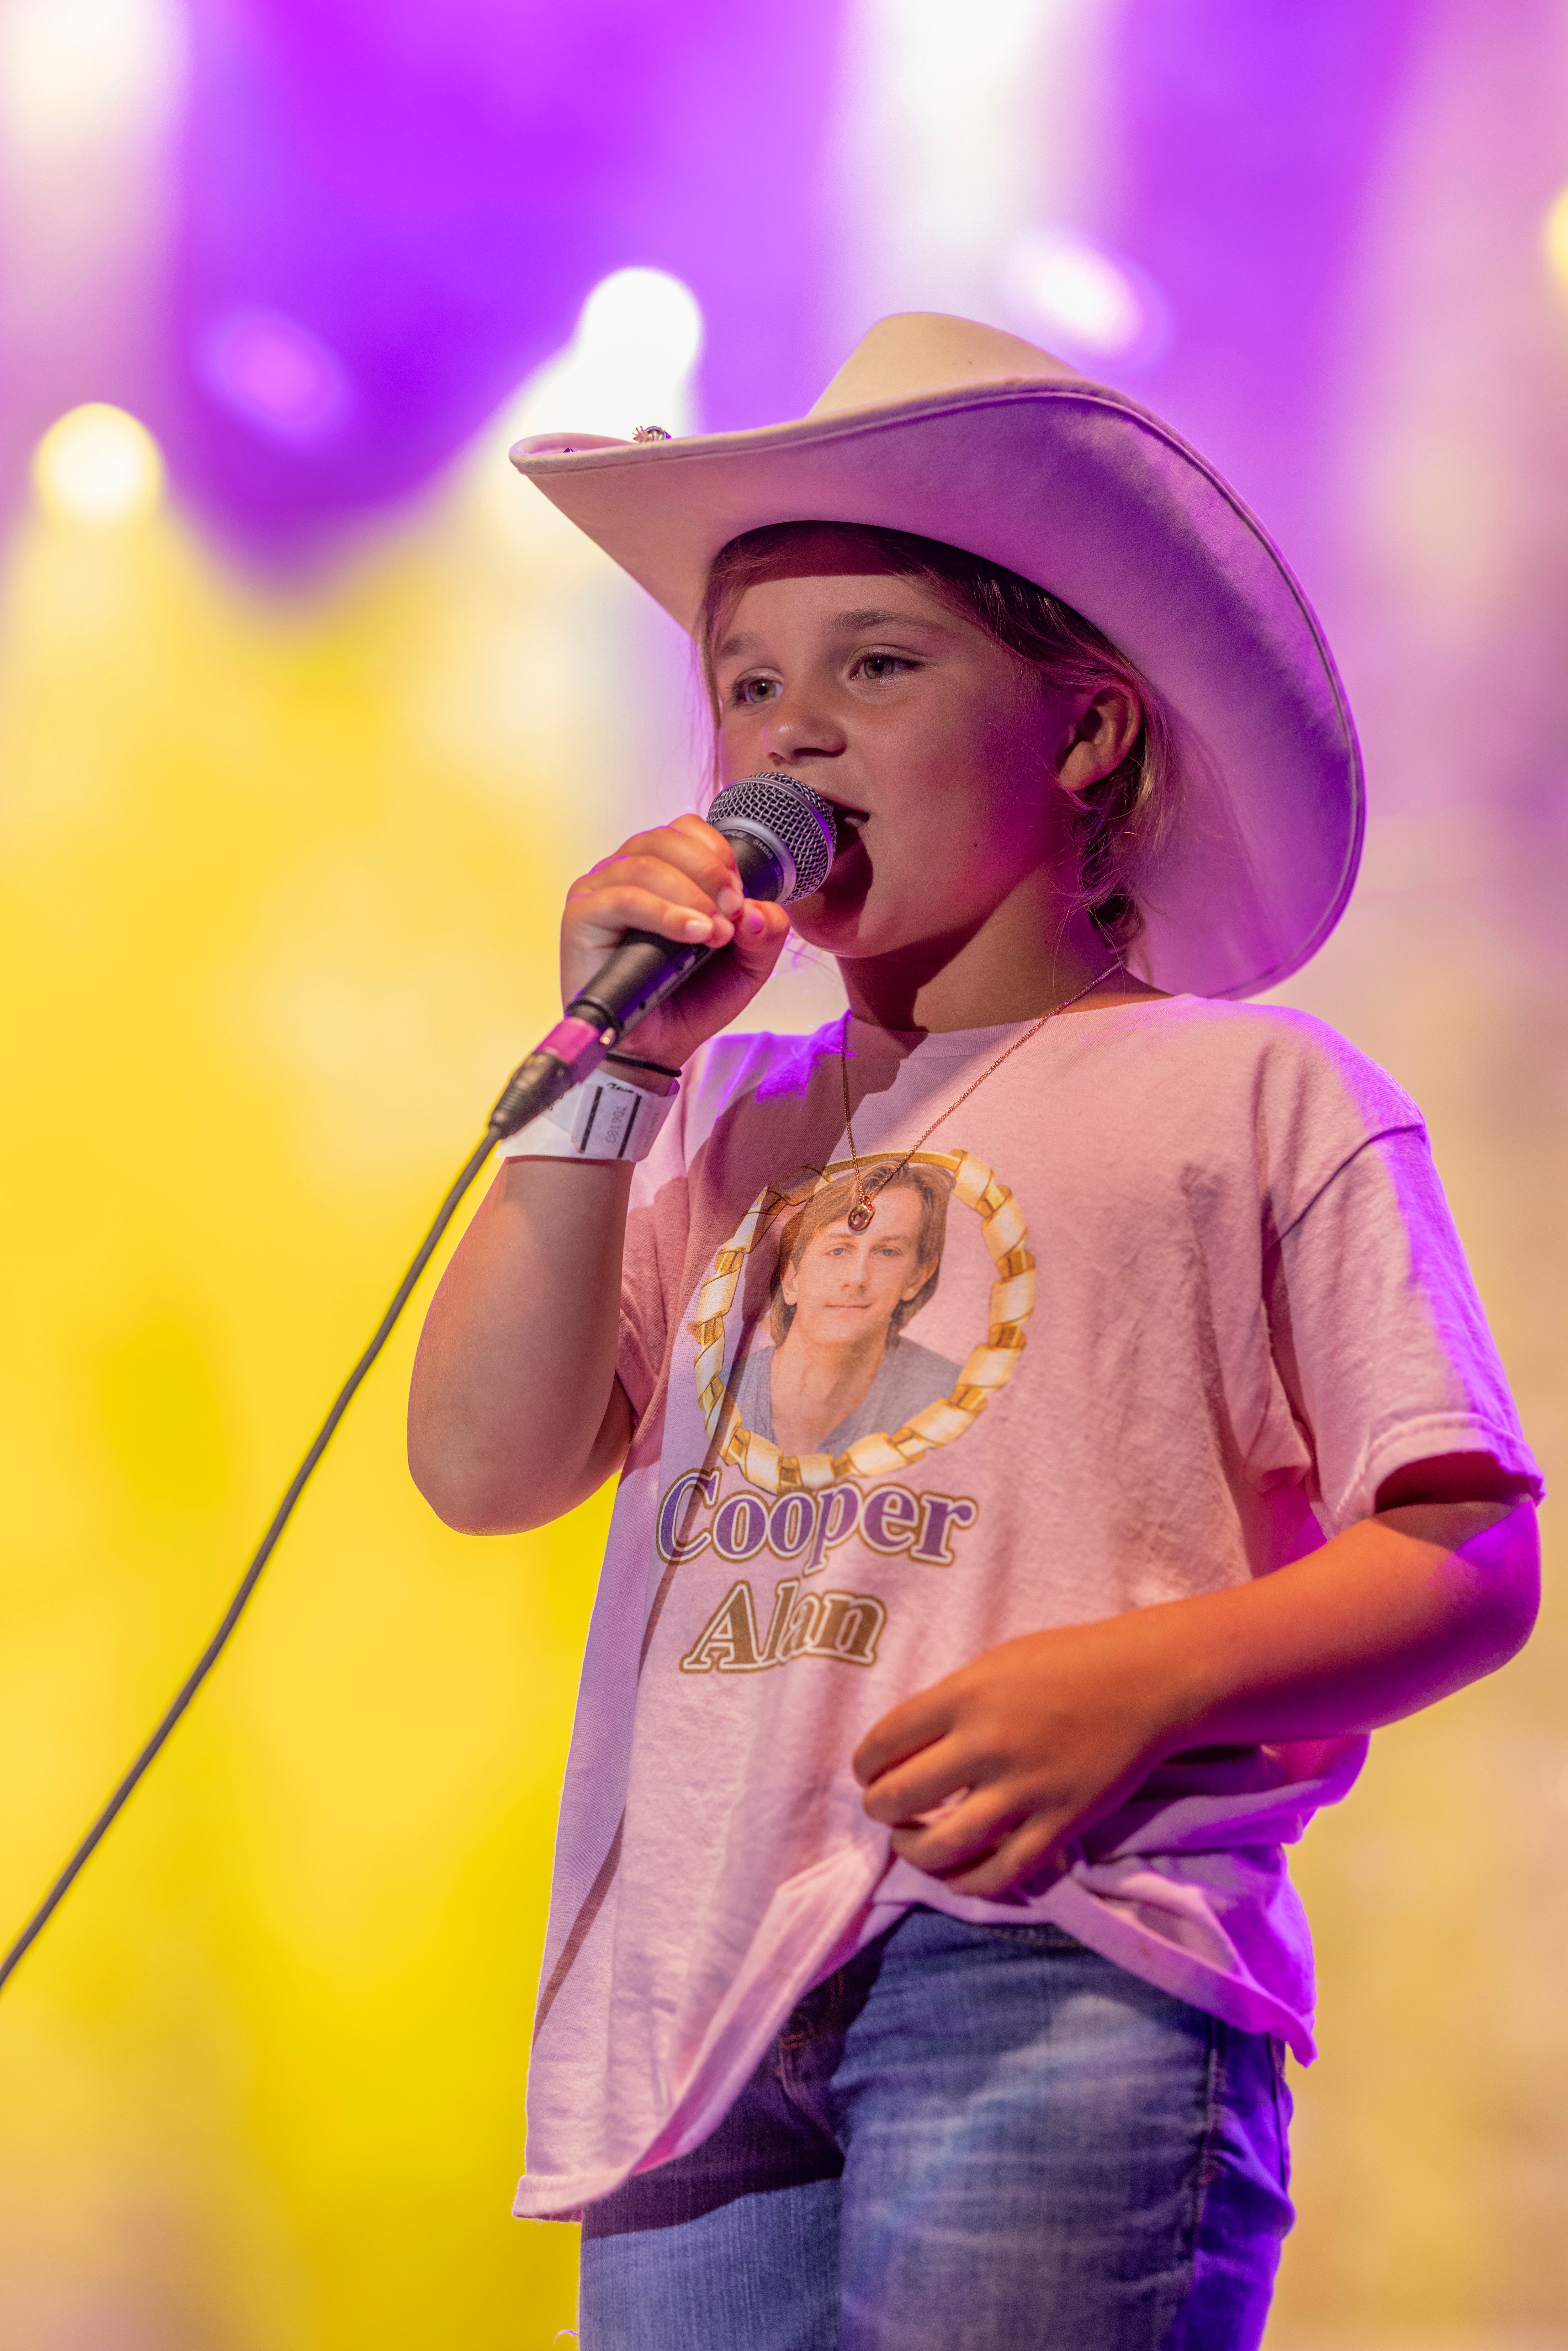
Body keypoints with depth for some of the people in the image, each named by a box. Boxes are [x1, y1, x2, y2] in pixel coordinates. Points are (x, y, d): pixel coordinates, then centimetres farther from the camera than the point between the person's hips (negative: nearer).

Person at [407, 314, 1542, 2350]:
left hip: (1056, 1954, -4)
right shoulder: (719, 1120, 24)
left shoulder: (1256, 1092, 10)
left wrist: (1136, 1677, -14)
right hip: (696, 1991, 5)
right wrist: (620, 1061, 8)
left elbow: (1467, 1556, 3)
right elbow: (488, 1468, 12)